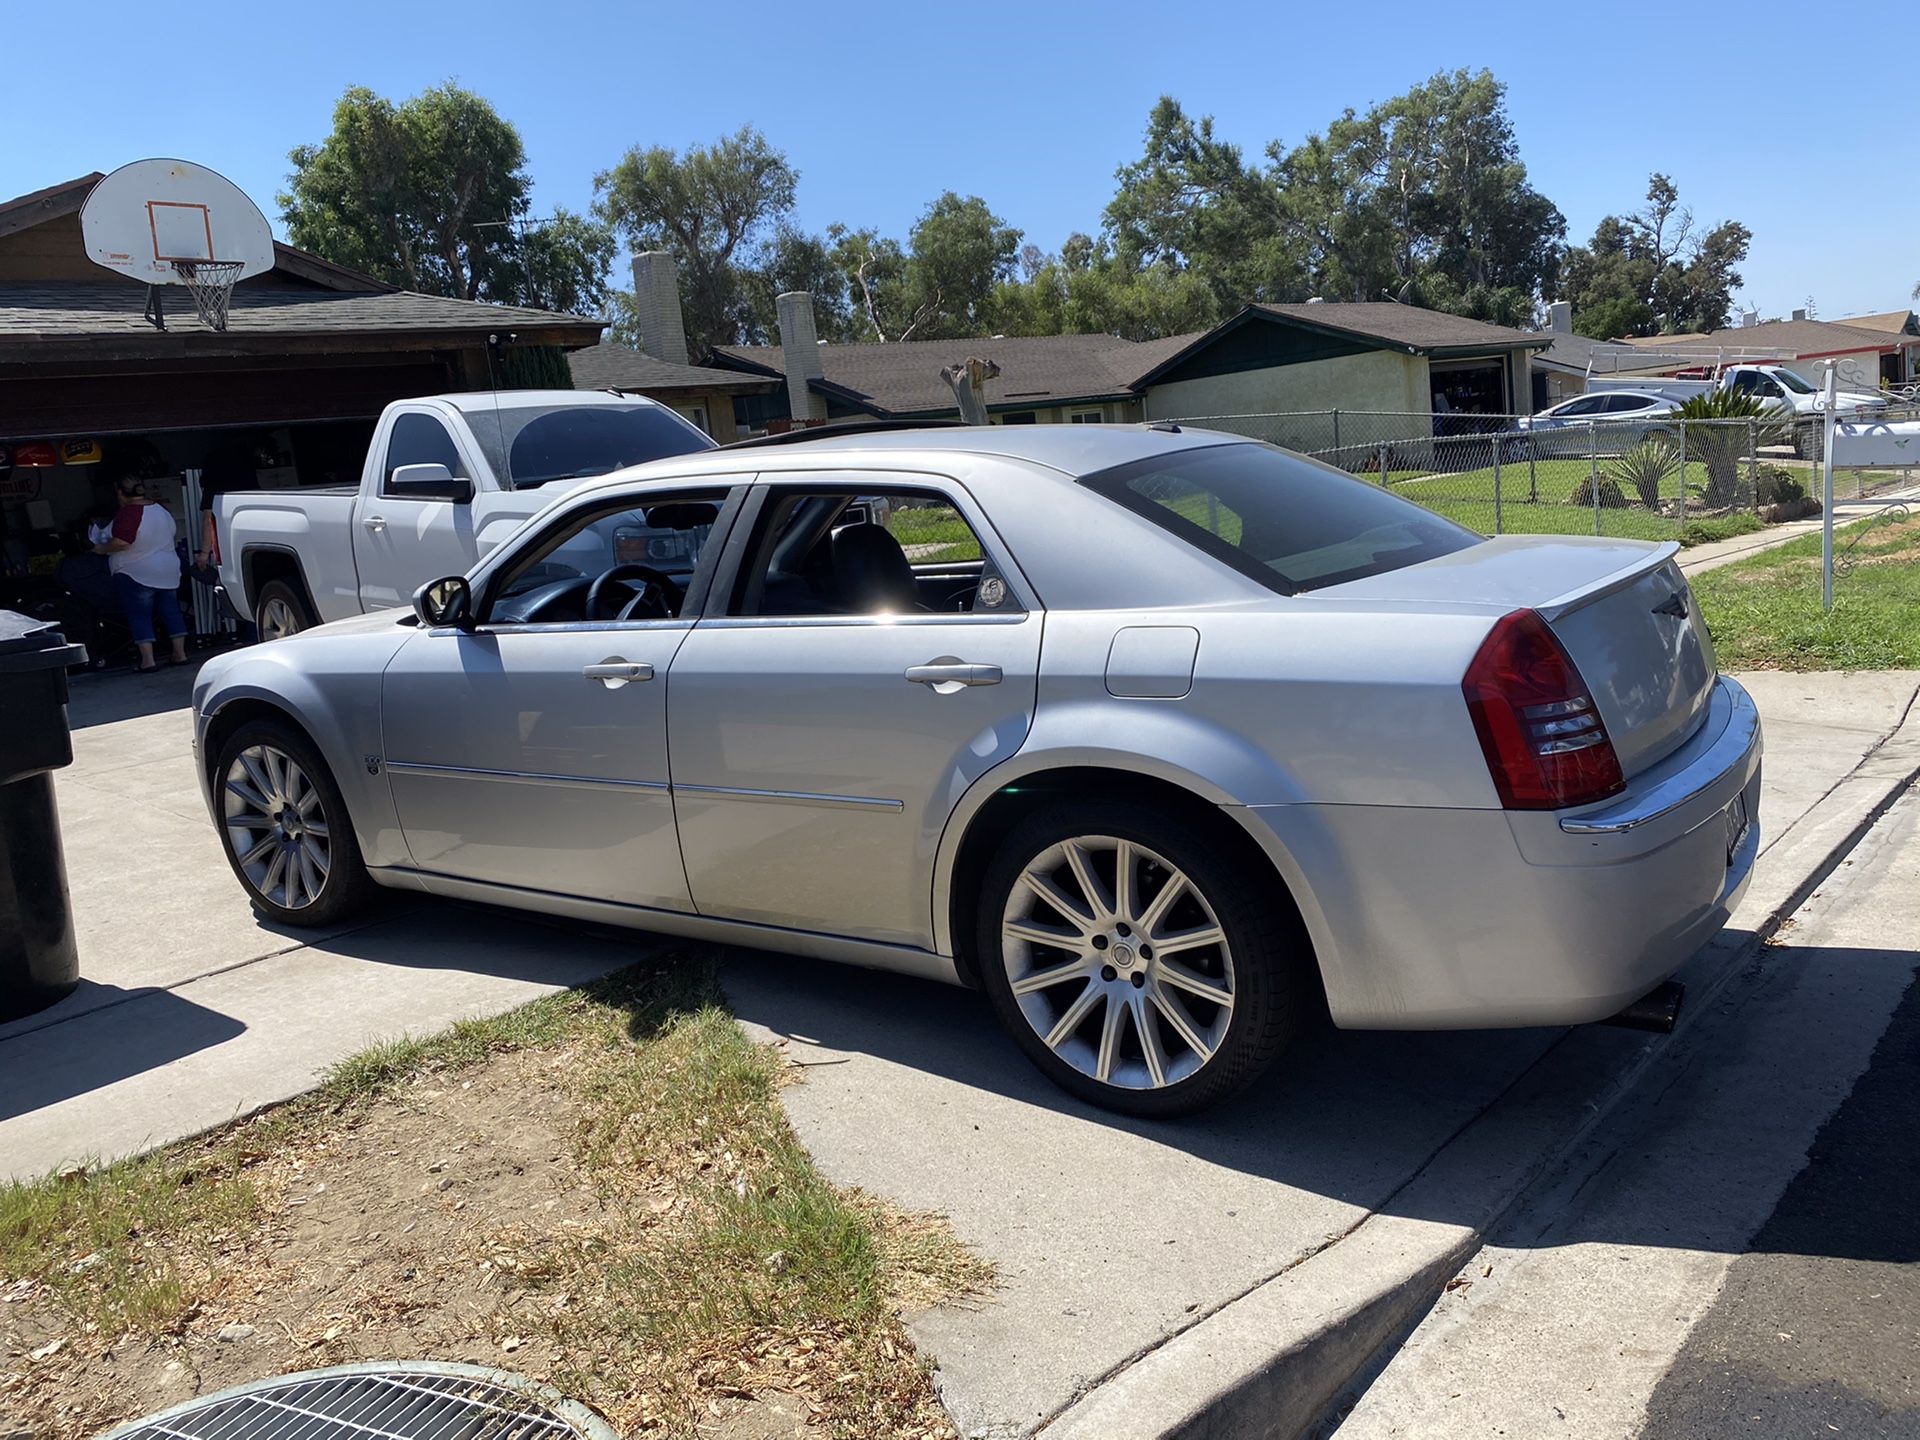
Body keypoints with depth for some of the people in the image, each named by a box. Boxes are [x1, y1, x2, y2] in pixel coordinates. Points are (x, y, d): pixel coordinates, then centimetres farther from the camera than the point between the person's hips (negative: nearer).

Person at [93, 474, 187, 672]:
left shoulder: (127, 513, -17)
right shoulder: (161, 510, 8)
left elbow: (120, 543, -23)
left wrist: (102, 548, -5)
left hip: (137, 575, -7)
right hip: (169, 573, 7)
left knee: (139, 616, -2)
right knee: (170, 611, 12)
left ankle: (147, 660, -8)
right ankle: (180, 654, 12)